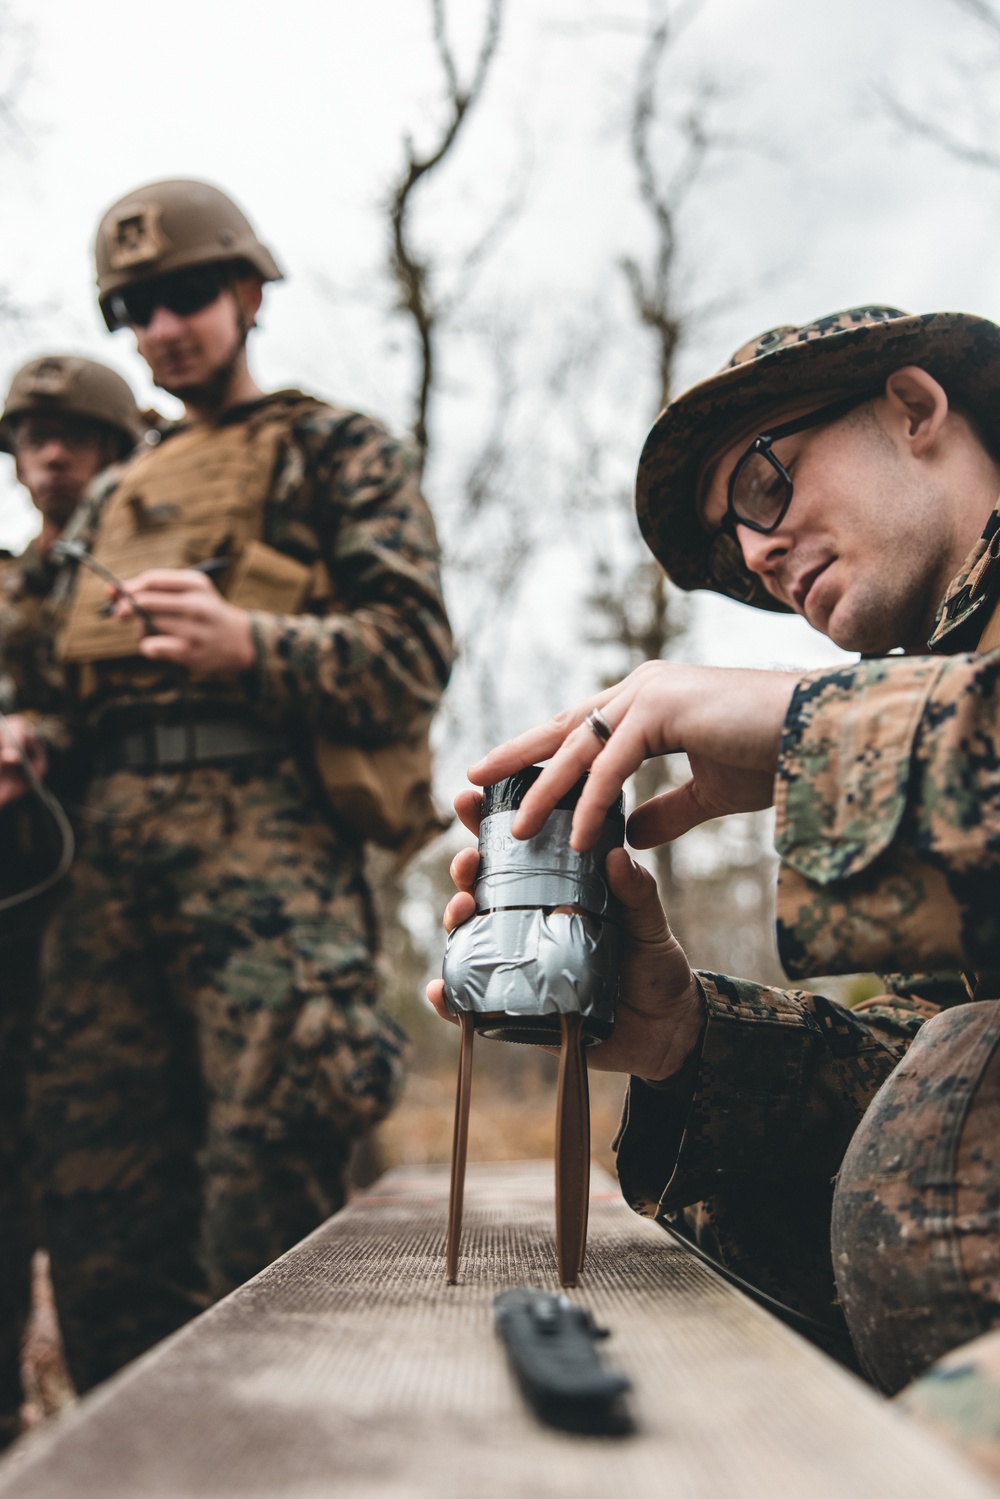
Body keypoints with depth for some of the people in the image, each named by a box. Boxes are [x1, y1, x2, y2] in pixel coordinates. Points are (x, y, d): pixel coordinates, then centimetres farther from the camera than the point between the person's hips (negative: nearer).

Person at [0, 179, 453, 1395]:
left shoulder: (338, 453, 12)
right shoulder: (111, 499, 30)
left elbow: (412, 649, -1)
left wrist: (248, 646, -17)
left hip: (264, 832, -6)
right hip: (107, 853, 6)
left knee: (266, 1177, -13)